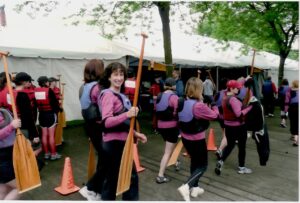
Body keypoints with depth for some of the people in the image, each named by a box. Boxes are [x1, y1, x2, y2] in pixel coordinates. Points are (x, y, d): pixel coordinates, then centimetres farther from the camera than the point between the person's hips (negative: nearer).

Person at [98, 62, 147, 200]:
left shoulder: (121, 95, 14)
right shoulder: (108, 95, -14)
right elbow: (106, 122, -27)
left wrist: (135, 134, 16)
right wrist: (127, 114, -35)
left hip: (123, 141, 9)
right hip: (113, 143, -9)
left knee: (131, 176, 19)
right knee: (112, 178, 7)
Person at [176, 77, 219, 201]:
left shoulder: (182, 102, -3)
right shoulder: (199, 105, -27)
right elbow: (214, 115, -12)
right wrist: (214, 105, 8)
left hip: (185, 138, 8)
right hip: (197, 140, -7)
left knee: (194, 161, 24)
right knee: (202, 165, 9)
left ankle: (194, 188, 35)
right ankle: (186, 187, -5)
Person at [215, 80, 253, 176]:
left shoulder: (225, 97, 3)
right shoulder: (233, 99, -24)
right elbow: (239, 114, -28)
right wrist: (250, 107, -21)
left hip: (228, 125, 8)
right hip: (238, 126, -8)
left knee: (230, 145, 18)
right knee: (242, 146, 10)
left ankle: (220, 161, 3)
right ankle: (241, 168, 22)